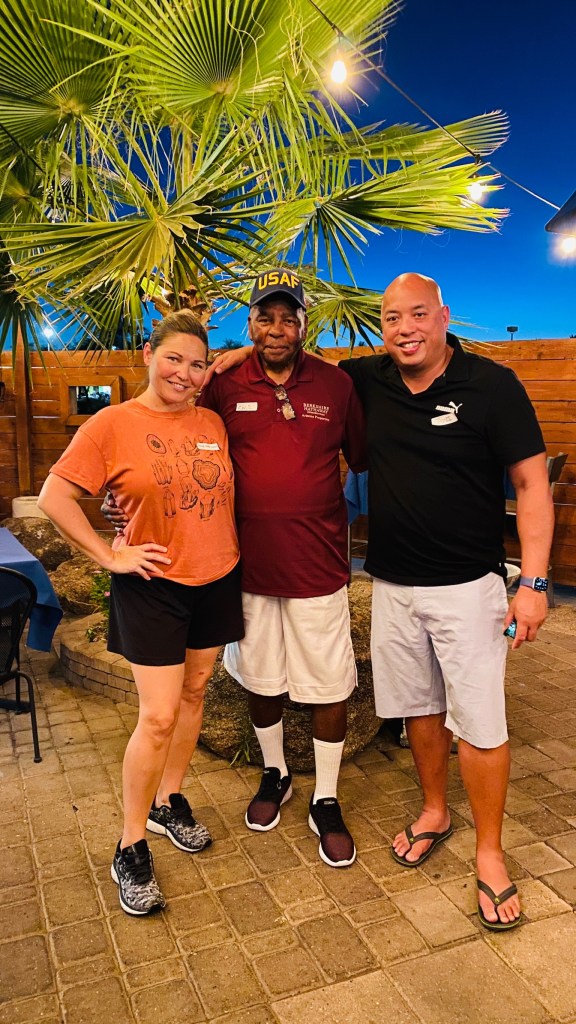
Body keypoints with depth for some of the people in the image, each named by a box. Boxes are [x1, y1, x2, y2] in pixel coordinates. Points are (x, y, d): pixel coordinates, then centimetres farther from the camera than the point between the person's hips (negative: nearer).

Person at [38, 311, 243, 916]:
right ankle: (131, 851, 15)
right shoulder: (113, 424, -10)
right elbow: (54, 498, -11)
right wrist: (110, 556, -12)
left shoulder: (213, 424, 3)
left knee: (193, 694, 16)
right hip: (154, 587, -5)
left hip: (218, 581, 5)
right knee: (158, 717, -4)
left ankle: (169, 802, 38)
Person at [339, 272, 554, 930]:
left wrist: (533, 582, -15)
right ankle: (435, 811, 41)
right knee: (418, 708, 18)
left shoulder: (492, 385, -10)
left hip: (466, 587, -4)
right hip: (392, 585, 4)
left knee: (479, 725, 2)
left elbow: (532, 484, -9)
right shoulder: (368, 380, 2)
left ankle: (489, 851, 23)